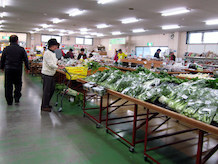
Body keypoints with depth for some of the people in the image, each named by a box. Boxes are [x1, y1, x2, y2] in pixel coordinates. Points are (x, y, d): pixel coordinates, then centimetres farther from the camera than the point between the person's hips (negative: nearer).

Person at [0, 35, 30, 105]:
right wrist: (27, 68, 10)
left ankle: (9, 101, 15)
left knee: (8, 85, 8)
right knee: (18, 84, 14)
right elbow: (25, 59, 1)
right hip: (18, 69, -1)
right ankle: (17, 99, 9)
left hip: (8, 69, 1)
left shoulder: (6, 49, 1)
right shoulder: (21, 49, -3)